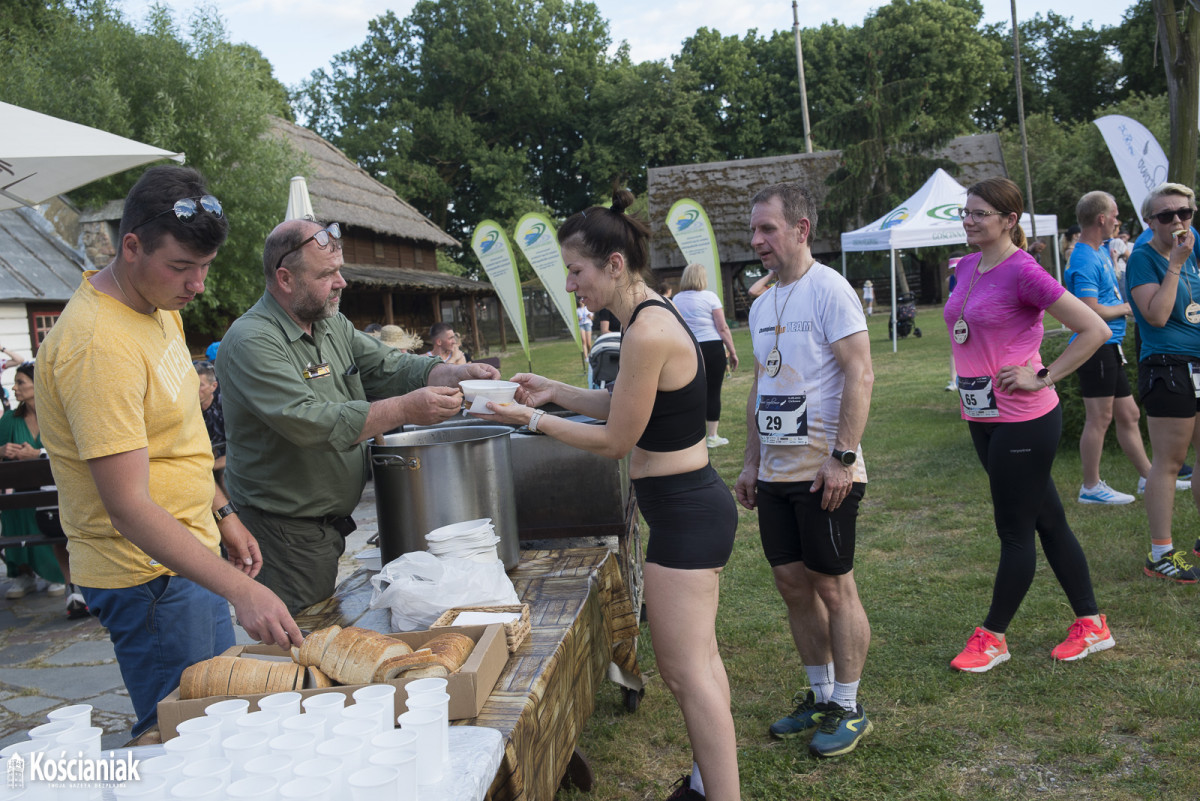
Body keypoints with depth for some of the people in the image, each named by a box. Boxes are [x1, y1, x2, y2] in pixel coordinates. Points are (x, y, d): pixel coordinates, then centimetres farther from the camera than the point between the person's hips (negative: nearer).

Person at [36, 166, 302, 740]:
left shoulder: (159, 305, 5)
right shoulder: (100, 344, -26)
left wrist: (221, 513, 16)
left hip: (190, 553, 9)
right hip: (146, 573, -9)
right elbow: (129, 506, -29)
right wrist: (239, 591, -33)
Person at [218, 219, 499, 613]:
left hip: (332, 519, 8)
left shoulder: (333, 325, 10)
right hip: (286, 531, -8)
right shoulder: (252, 341, -19)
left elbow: (391, 366, 7)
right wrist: (405, 409, -31)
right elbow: (308, 423, -29)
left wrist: (456, 373, -12)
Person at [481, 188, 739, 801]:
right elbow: (628, 406, 16)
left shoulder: (647, 332, -23)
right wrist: (555, 393, 9)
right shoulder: (655, 315, 8)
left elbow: (616, 441, -16)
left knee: (686, 670, 1)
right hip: (697, 504, 10)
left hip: (685, 517, -10)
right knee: (696, 658, 22)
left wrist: (533, 420, -8)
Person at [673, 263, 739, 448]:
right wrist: (733, 351, -1)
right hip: (713, 348, -3)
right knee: (714, 392, 4)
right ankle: (712, 436, 8)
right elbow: (723, 328, -7)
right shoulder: (709, 297, -4)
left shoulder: (676, 300, 8)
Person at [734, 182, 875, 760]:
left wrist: (842, 457, -21)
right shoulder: (761, 304, 14)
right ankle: (820, 696, 28)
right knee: (792, 583, 12)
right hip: (776, 473, 8)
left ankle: (849, 709, 17)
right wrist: (751, 463, 15)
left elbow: (860, 376, -17)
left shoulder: (828, 289, -10)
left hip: (823, 473, -8)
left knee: (833, 587, 2)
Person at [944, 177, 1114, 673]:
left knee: (1015, 533, 5)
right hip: (982, 418, 9)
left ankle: (992, 637, 18)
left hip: (1022, 420, -9)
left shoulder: (1022, 271, -16)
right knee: (1048, 521, 17)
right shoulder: (966, 268, 8)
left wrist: (1042, 378, -17)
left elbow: (1095, 329, -18)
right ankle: (1091, 626, 30)